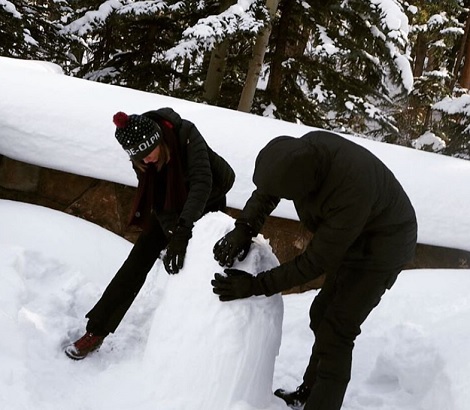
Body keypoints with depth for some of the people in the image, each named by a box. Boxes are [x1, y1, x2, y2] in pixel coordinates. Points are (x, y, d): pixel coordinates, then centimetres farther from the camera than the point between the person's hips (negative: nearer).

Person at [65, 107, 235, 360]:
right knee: (139, 259, -4)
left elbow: (202, 181, -45)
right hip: (172, 202, 3)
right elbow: (159, 204, -22)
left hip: (208, 200, -3)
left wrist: (182, 230, -54)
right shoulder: (141, 156, -22)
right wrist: (173, 236, -37)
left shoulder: (186, 134, -35)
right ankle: (96, 331, 2)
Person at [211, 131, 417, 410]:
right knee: (323, 315, 16)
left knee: (336, 333, -9)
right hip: (351, 236, 8)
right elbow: (265, 192, -5)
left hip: (380, 246, -8)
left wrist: (255, 285, -27)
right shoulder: (303, 150, -23)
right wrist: (244, 229, -22)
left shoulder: (350, 193, -41)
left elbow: (315, 262, -30)